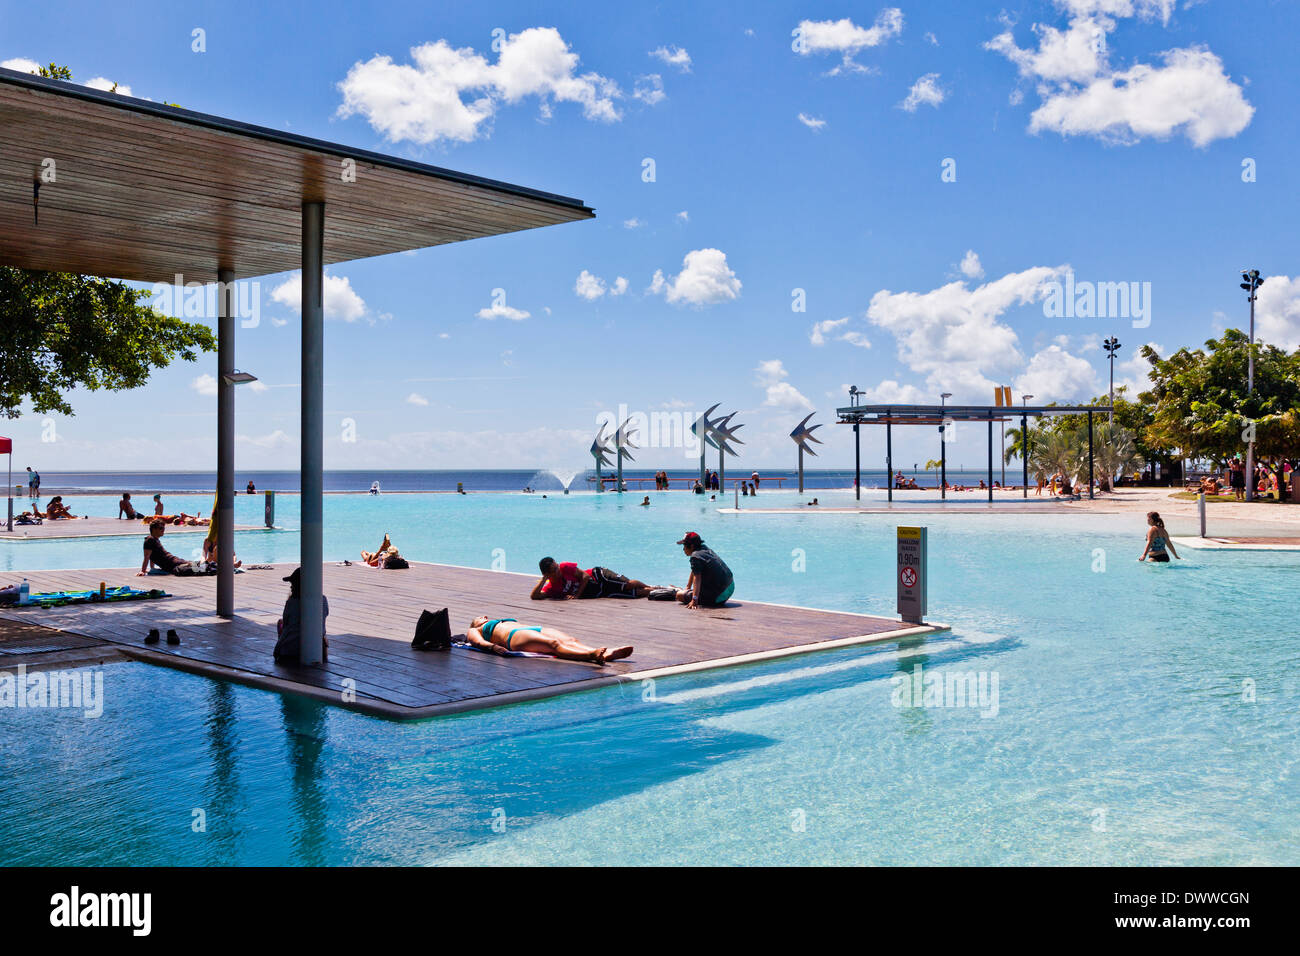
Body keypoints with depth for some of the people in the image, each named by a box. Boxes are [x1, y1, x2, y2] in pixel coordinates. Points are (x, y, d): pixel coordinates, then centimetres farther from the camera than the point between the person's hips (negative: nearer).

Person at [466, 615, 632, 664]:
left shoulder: (507, 621, 44)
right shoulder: (474, 631, 27)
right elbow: (479, 642, 4)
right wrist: (492, 646, -20)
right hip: (515, 636, -6)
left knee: (571, 641, -24)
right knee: (554, 644, -34)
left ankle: (607, 654, -50)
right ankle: (592, 655, -61)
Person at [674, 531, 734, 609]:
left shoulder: (695, 556, -16)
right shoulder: (707, 550, 12)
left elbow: (697, 578, -29)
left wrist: (694, 600, -38)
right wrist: (687, 588, 32)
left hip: (718, 596, -10)